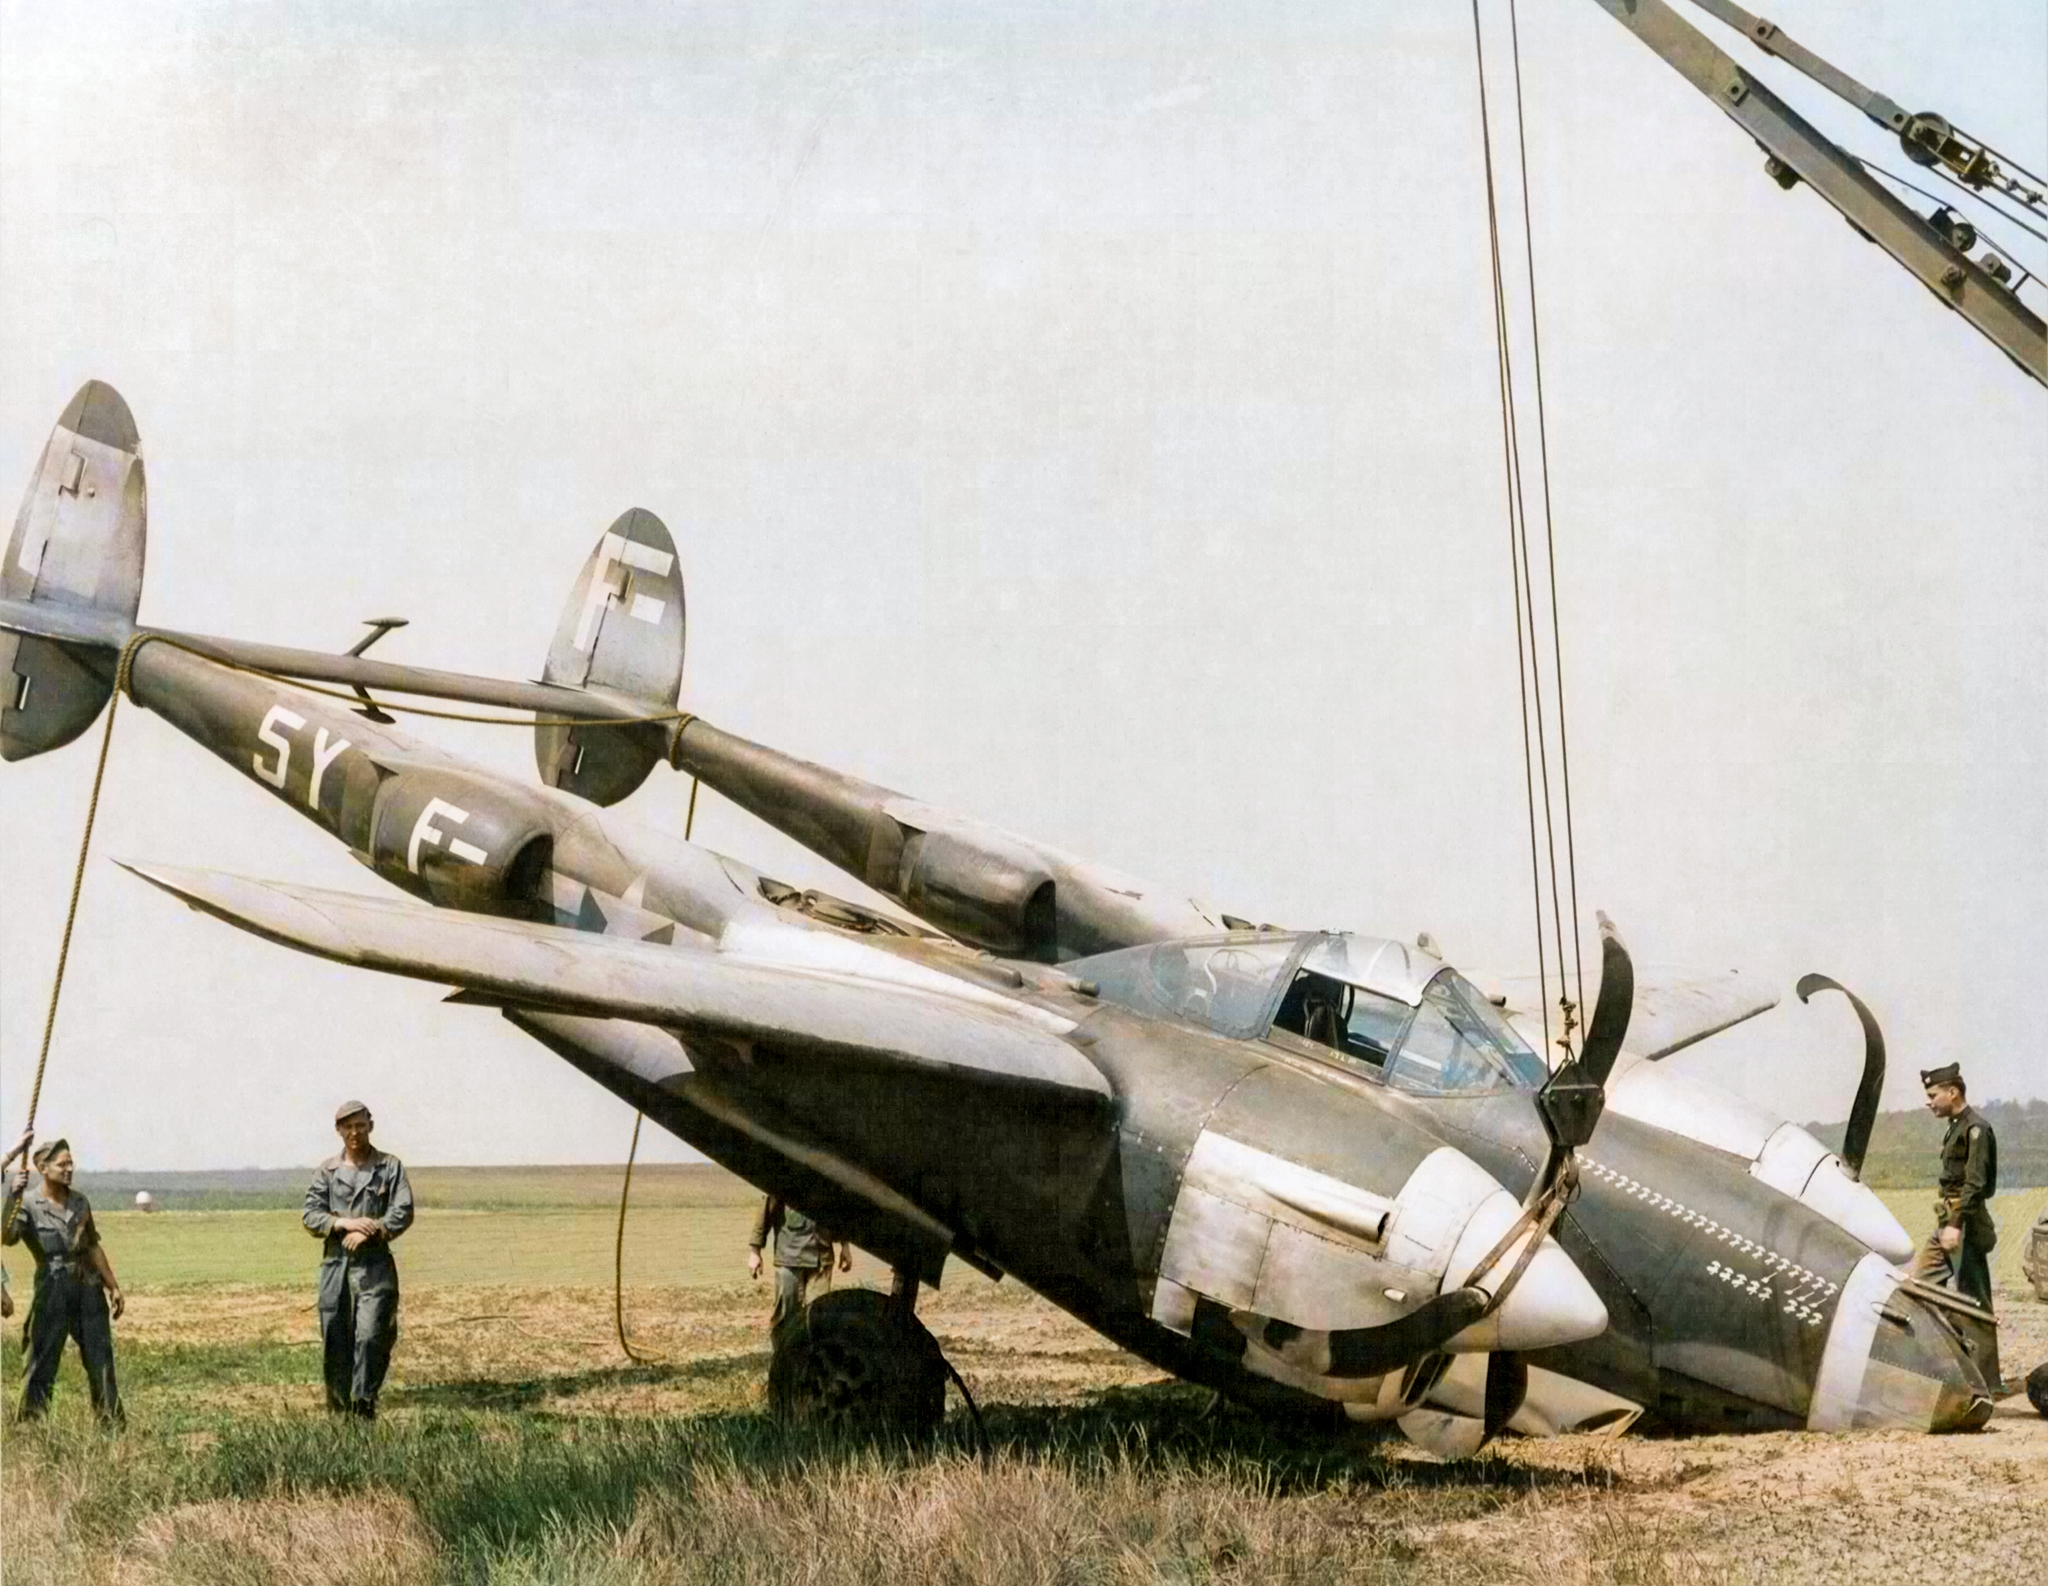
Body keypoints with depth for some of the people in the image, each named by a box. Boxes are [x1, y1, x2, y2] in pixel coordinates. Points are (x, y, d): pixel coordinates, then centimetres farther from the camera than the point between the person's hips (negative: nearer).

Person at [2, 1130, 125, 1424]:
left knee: (101, 1361, 8)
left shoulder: (79, 1201, 9)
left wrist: (113, 1287, 18)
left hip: (89, 1287, 5)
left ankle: (113, 1427, 15)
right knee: (41, 1364, -2)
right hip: (51, 1290, -5)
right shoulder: (28, 1204, -7)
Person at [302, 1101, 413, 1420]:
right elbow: (310, 1215, 3)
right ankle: (338, 1408, 13)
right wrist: (345, 1223, -13)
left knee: (371, 1336, -12)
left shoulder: (390, 1167, 7)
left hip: (375, 1265, -2)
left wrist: (370, 1232, -16)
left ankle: (364, 1405, -5)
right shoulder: (327, 1170, 11)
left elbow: (403, 1213, -2)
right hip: (335, 1263, 2)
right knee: (334, 1338, 3)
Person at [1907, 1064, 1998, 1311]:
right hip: (1947, 1224, 10)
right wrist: (1946, 1223, 18)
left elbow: (1975, 1184, -20)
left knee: (1972, 1296, -6)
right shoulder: (1956, 1127, 16)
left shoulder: (1976, 1129, -13)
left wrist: (1956, 1224, -25)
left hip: (1966, 1225, -10)